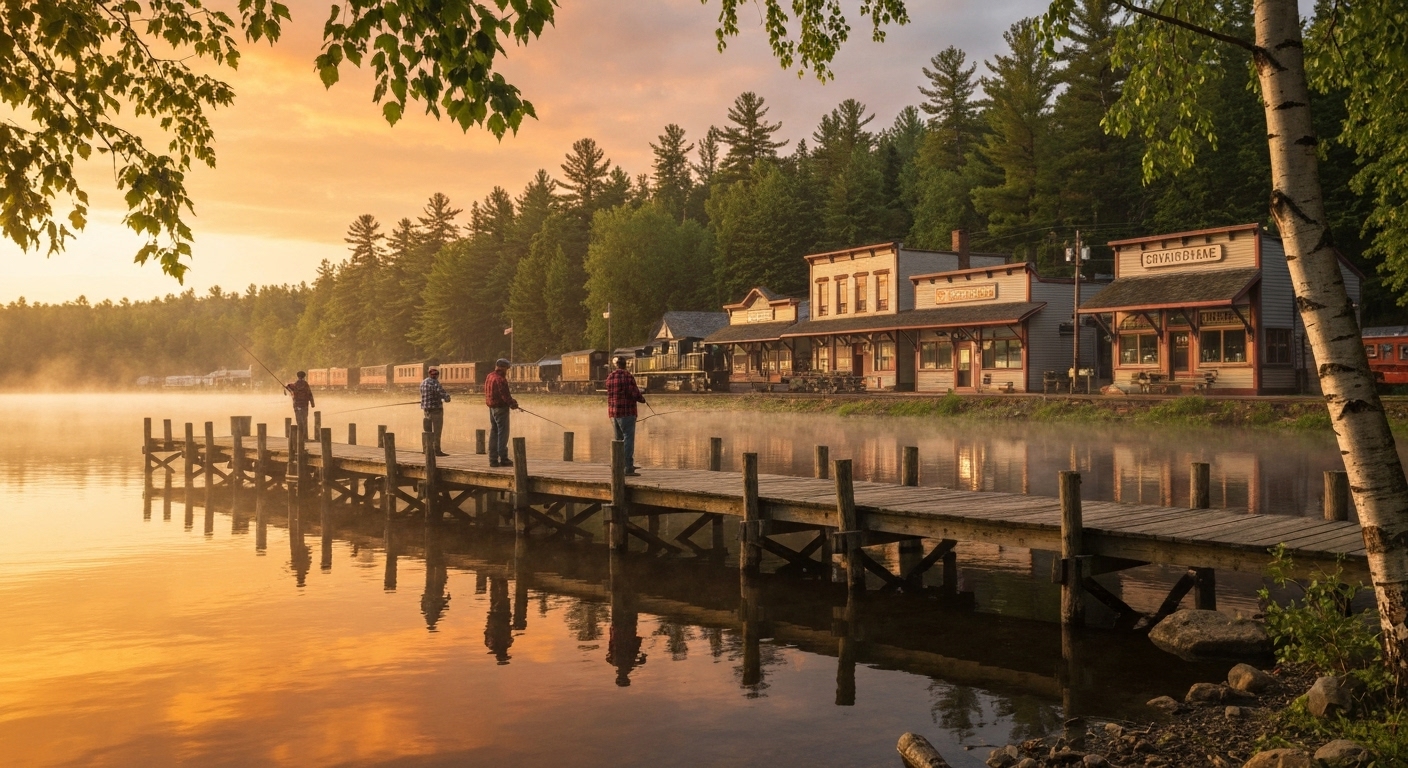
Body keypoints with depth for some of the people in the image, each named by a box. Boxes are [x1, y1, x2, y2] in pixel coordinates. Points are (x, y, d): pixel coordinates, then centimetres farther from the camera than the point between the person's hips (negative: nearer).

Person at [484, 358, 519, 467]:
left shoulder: (489, 377, 12)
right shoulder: (500, 379, -17)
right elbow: (505, 395, -21)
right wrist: (513, 404, -5)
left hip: (492, 408, 9)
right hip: (501, 408, -9)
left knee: (493, 433, 13)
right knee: (503, 433, -5)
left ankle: (493, 459, 15)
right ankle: (503, 459, -6)